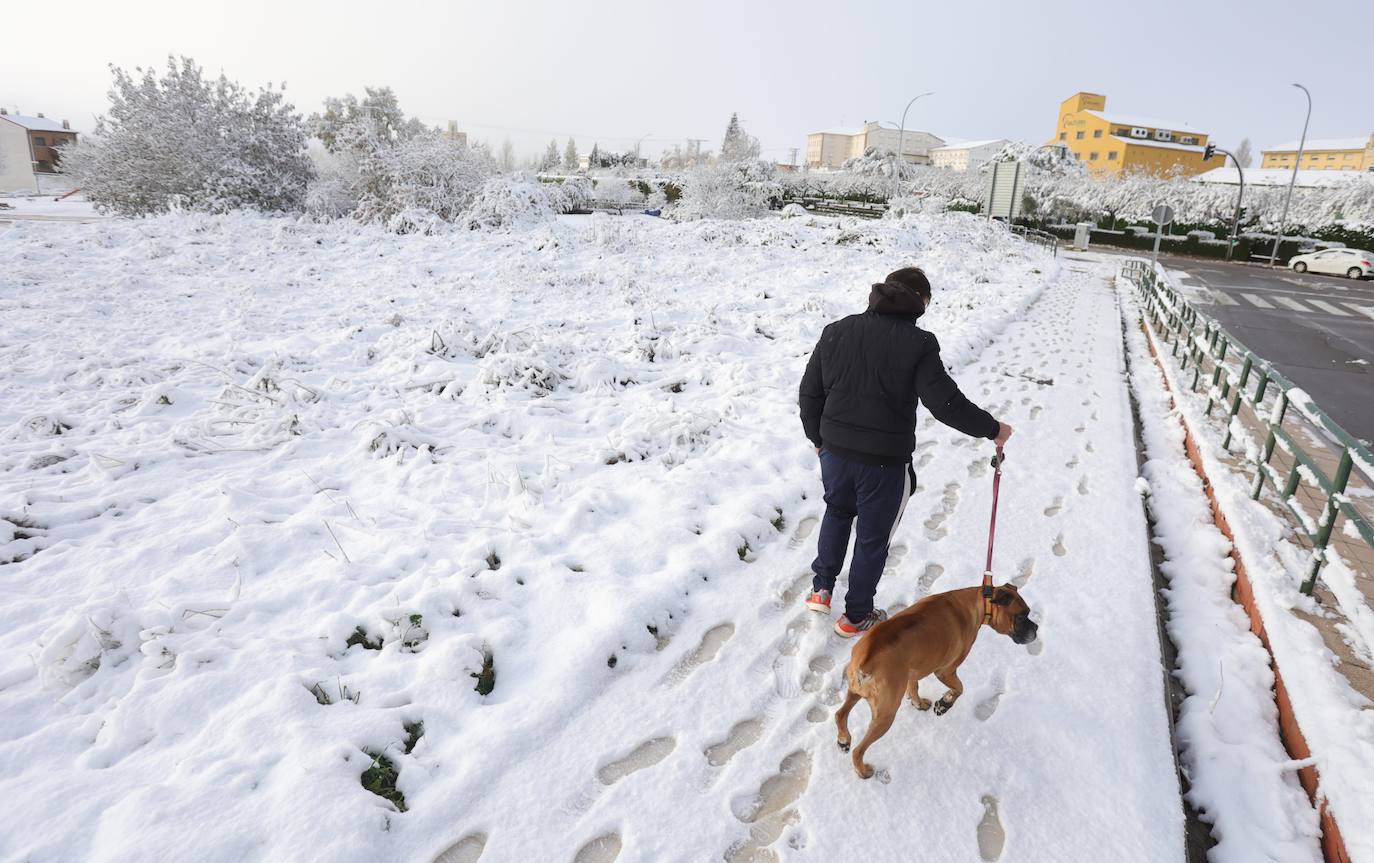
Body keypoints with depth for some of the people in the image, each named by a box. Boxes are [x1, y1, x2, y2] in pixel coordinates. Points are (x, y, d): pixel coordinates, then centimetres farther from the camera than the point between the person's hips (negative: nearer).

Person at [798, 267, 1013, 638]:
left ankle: (822, 589, 33)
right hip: (884, 463, -4)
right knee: (873, 537, 15)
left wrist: (818, 439, 18)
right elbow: (947, 403, -17)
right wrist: (992, 429, -1)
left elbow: (809, 393, 4)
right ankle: (856, 616, 31)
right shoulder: (917, 343, -15)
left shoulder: (836, 331, 0)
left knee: (837, 512, 31)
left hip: (835, 452, 4)